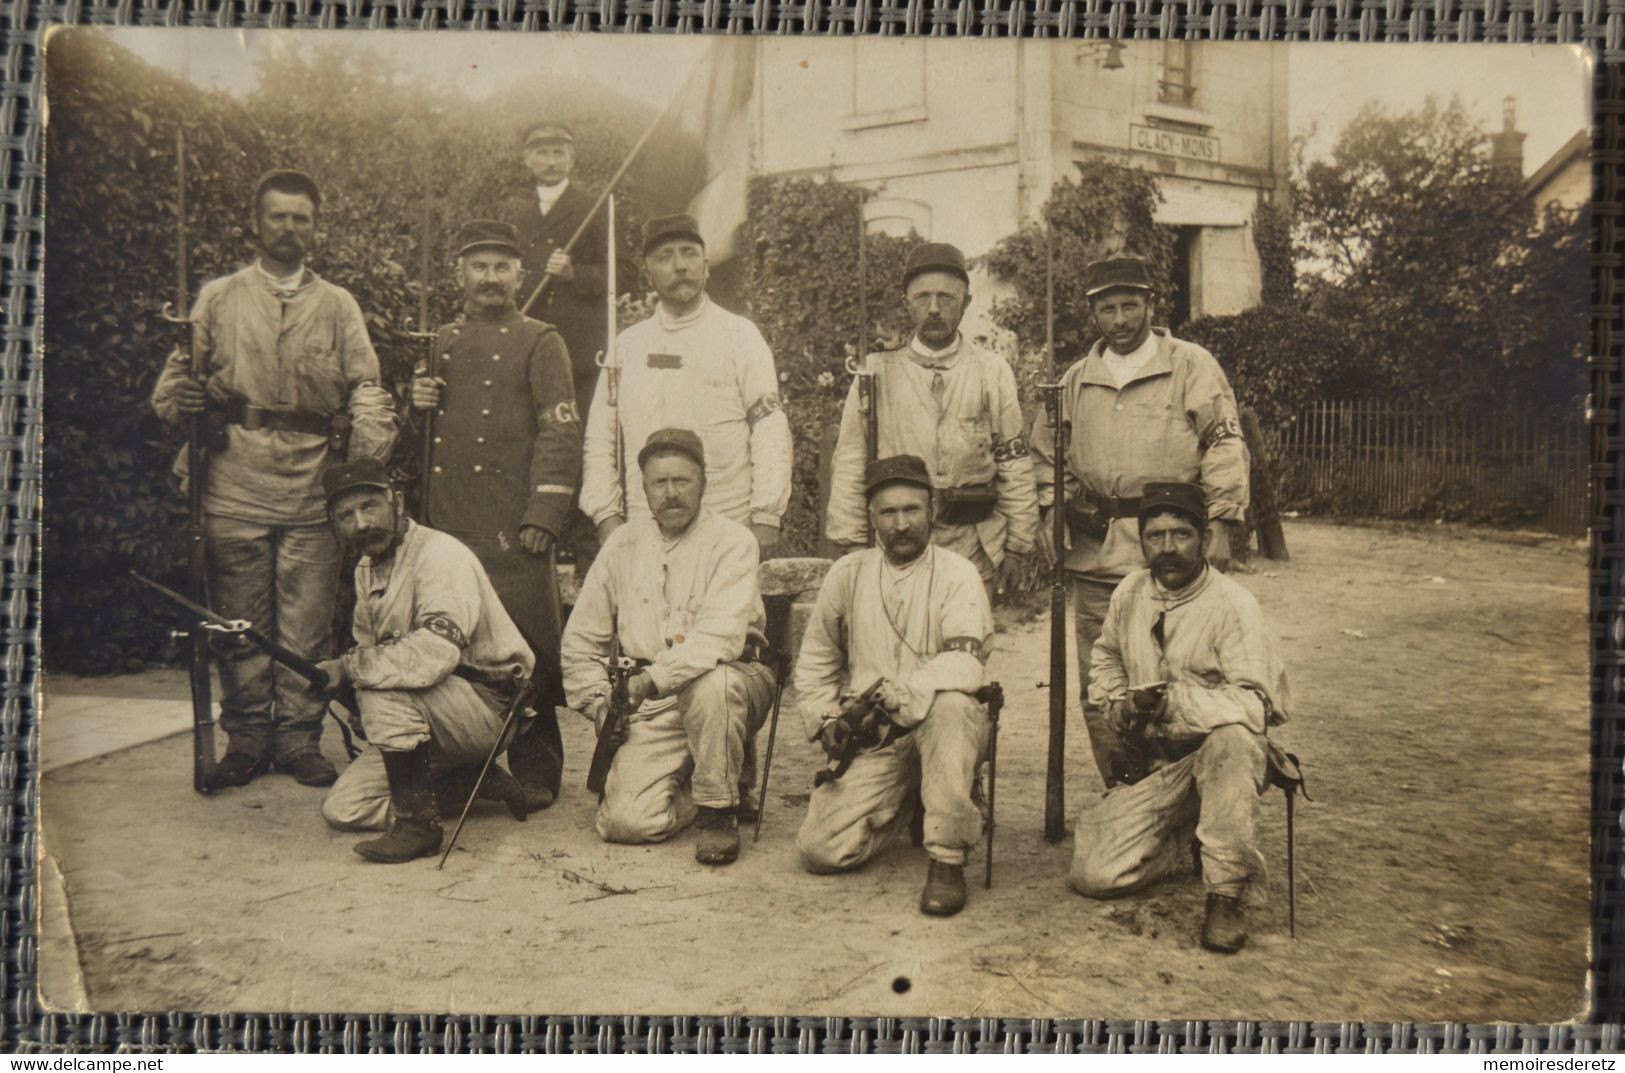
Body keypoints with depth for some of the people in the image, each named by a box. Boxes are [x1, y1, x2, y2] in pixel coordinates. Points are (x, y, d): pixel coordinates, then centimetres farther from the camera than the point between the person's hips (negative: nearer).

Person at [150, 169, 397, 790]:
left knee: (307, 623, 1)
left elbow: (366, 389, 6)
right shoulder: (218, 299, 12)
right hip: (235, 488, 0)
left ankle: (300, 738, 12)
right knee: (240, 621, 4)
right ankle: (246, 737, 16)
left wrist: (365, 462, -9)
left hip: (314, 489, 0)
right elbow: (178, 375, 11)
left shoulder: (338, 306, 13)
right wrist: (180, 398, -13)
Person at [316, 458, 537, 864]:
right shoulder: (366, 568, 9)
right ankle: (480, 781, 11)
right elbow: (369, 647, 14)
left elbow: (437, 652, -34)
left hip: (492, 705, -9)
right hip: (433, 713, 9)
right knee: (342, 810, 2)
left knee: (383, 690, -32)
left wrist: (349, 668, -24)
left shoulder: (440, 553, -20)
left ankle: (418, 823, -19)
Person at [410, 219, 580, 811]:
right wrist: (416, 404, 3)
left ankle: (535, 771, 8)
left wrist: (543, 517, -14)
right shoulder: (438, 344, 18)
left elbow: (560, 434, -5)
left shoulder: (540, 343, 3)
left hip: (513, 527, -4)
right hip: (446, 524, 5)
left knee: (526, 648, -3)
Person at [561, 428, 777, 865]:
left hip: (728, 682, -3)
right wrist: (600, 704, 4)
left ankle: (719, 809, -15)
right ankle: (711, 783, 14)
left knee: (710, 683, -39)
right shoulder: (623, 543, 9)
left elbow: (721, 636, -20)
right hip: (651, 708, 3)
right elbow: (581, 639, 15)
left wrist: (654, 676, -31)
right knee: (625, 821, -17)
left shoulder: (732, 541, -5)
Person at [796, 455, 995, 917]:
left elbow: (965, 663, -19)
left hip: (942, 725, -3)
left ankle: (947, 858, -24)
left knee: (948, 705, -39)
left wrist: (898, 693, -29)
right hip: (872, 740, 3)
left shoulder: (956, 573, -4)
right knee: (820, 849, -13)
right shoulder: (848, 574, 8)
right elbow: (815, 661, 19)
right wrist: (827, 718, 5)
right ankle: (907, 801, 19)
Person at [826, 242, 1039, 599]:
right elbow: (849, 463, 5)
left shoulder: (993, 372, 7)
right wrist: (851, 543, 0)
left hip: (974, 550, 1)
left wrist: (1016, 545, 5)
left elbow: (1015, 464, 8)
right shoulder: (877, 372, 4)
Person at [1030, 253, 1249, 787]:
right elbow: (1046, 453, 22)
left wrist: (1220, 524, -8)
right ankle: (1118, 791, 17)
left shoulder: (1192, 366, 5)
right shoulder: (1075, 380, 16)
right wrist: (1046, 514, 7)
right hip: (1093, 550, 4)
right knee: (1098, 683, 5)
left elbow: (1225, 445, 1)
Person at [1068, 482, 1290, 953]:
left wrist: (1176, 700, -32)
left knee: (1232, 737, -41)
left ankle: (1226, 895, -25)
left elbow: (1256, 702, -23)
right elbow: (1106, 658, 24)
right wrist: (1119, 706, 6)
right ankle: (1183, 840, 19)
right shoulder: (1130, 592, 4)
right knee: (1093, 874, -12)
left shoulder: (1232, 604, -14)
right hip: (1154, 765, 4)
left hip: (1222, 756, -4)